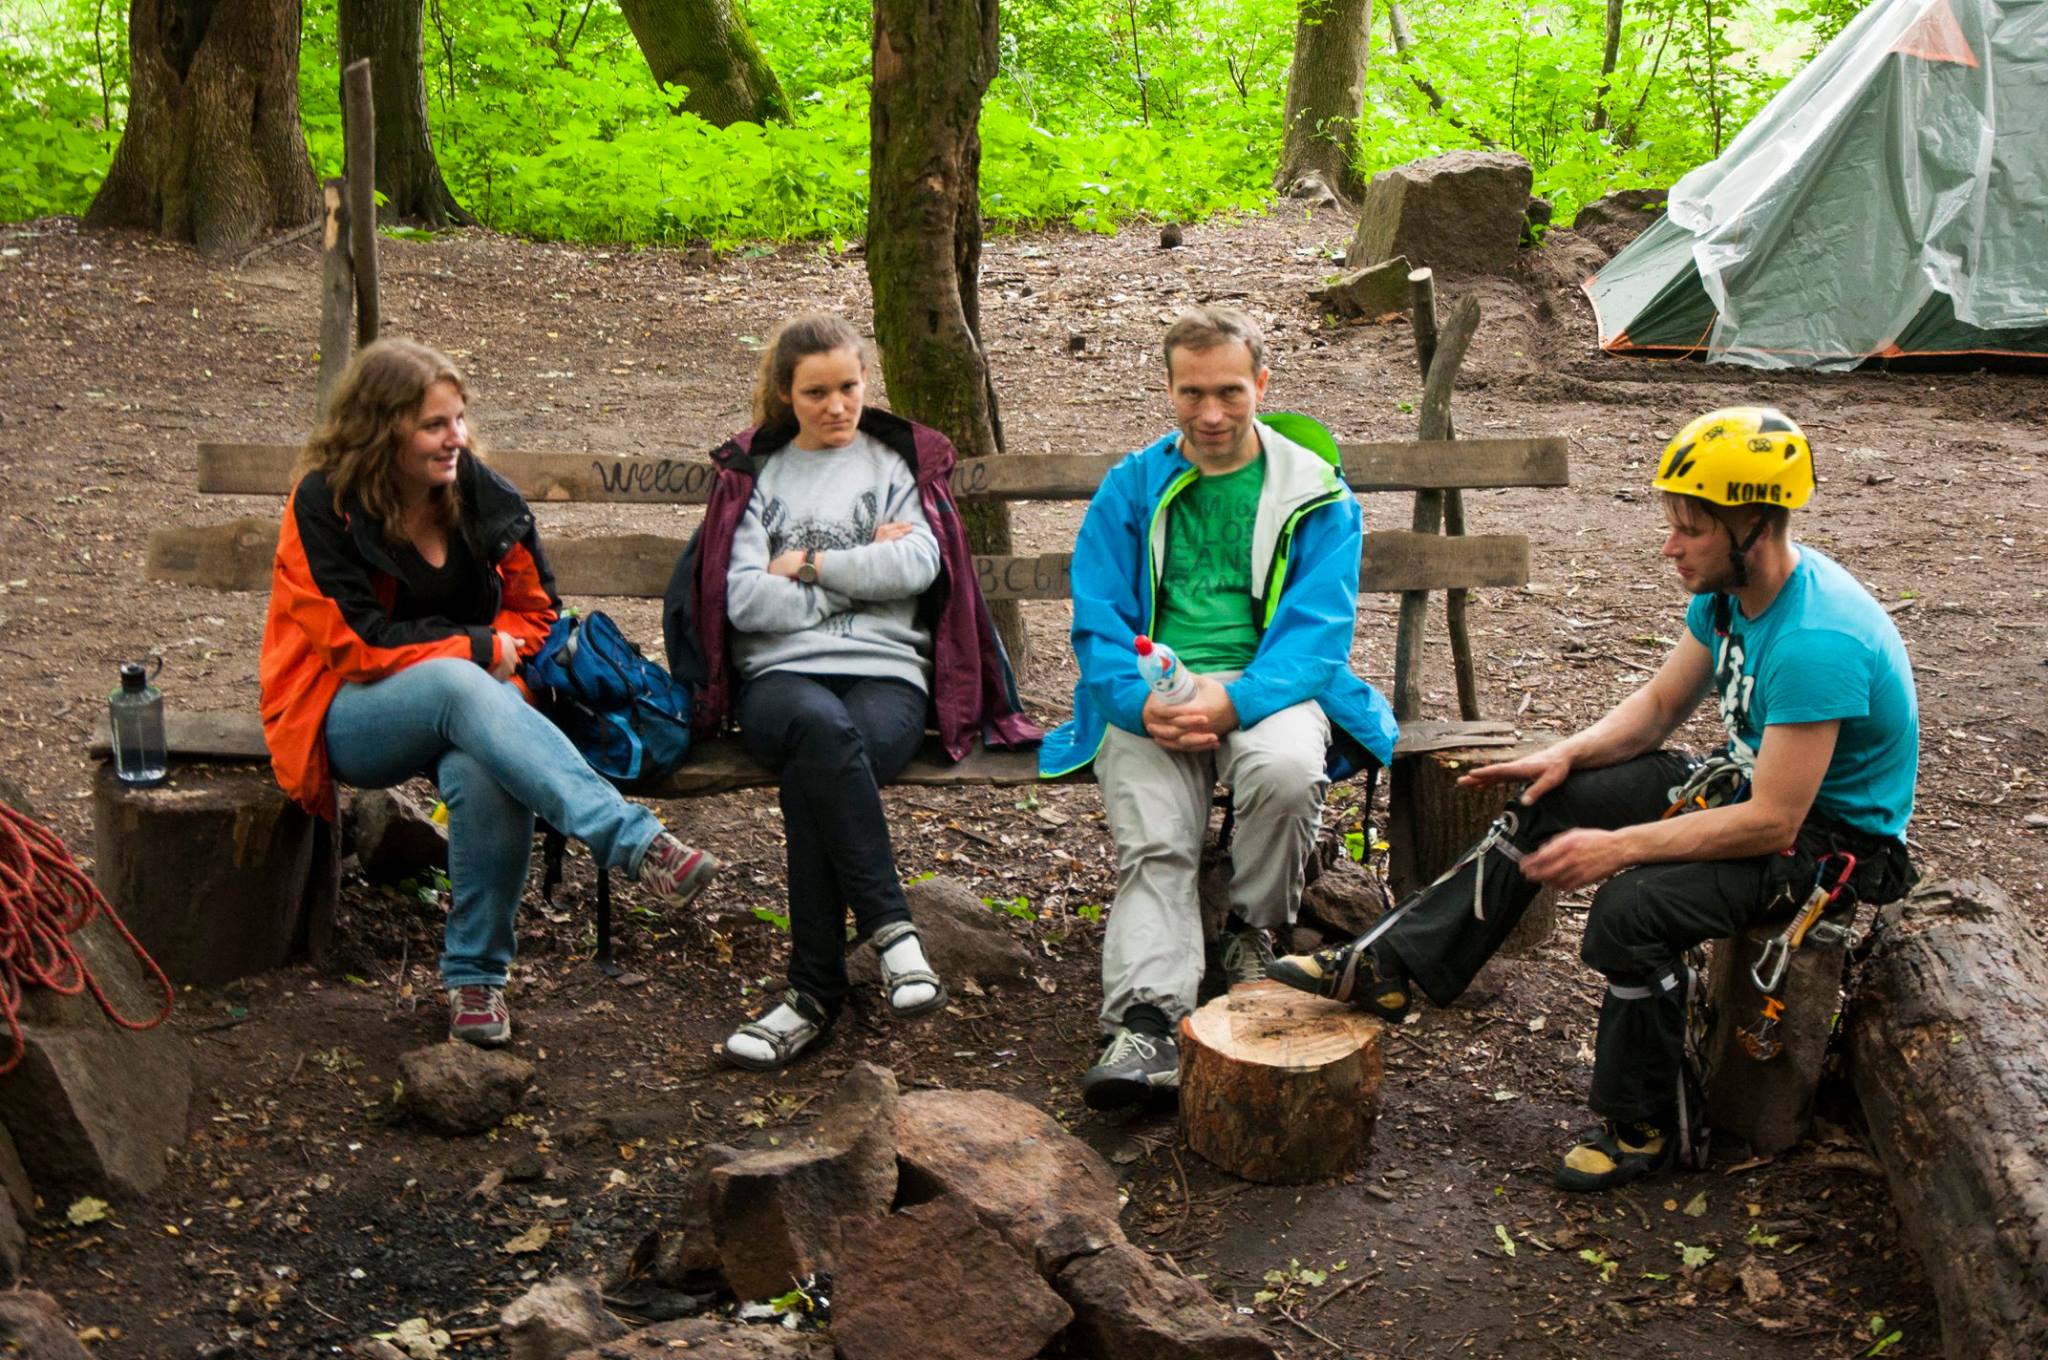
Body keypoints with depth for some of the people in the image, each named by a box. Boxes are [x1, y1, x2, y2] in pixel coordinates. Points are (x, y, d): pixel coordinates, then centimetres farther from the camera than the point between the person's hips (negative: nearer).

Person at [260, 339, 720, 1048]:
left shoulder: (485, 496, 2)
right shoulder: (324, 505, -9)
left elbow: (537, 611, 12)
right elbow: (359, 644, -13)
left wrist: (499, 656, -8)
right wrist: (480, 649, -12)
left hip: (464, 697, 3)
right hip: (348, 718, -3)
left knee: (482, 771, -36)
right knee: (456, 683, -38)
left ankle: (476, 975, -20)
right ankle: (634, 841, -48)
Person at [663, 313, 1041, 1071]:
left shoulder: (900, 462, 20)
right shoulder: (755, 473, 19)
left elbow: (918, 564, -2)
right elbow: (745, 601, 2)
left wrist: (809, 565, 1)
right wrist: (863, 571, 2)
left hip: (886, 674, 0)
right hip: (780, 674, 0)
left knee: (814, 771, -35)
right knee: (822, 728, -39)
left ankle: (815, 990, -28)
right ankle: (891, 929, -34)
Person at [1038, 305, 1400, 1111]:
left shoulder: (1314, 493, 6)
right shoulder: (1130, 487, 12)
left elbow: (1318, 629, -4)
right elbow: (1097, 620, 5)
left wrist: (1234, 700, -23)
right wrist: (1143, 701, -17)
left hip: (1268, 690, -1)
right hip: (1153, 699, 1)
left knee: (1288, 768, -34)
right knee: (1151, 844, -25)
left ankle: (1253, 934, -8)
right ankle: (1145, 1022, -33)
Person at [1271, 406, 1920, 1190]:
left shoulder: (1818, 642, -31)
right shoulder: (1729, 590, -3)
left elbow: (1772, 823, -31)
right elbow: (1661, 703, 9)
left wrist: (1618, 846, -30)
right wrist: (1569, 753, -9)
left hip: (1833, 834, -9)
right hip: (1752, 781, 9)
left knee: (1631, 907, -30)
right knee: (1545, 804, -1)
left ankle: (1645, 1129, -7)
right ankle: (1388, 969, 2)